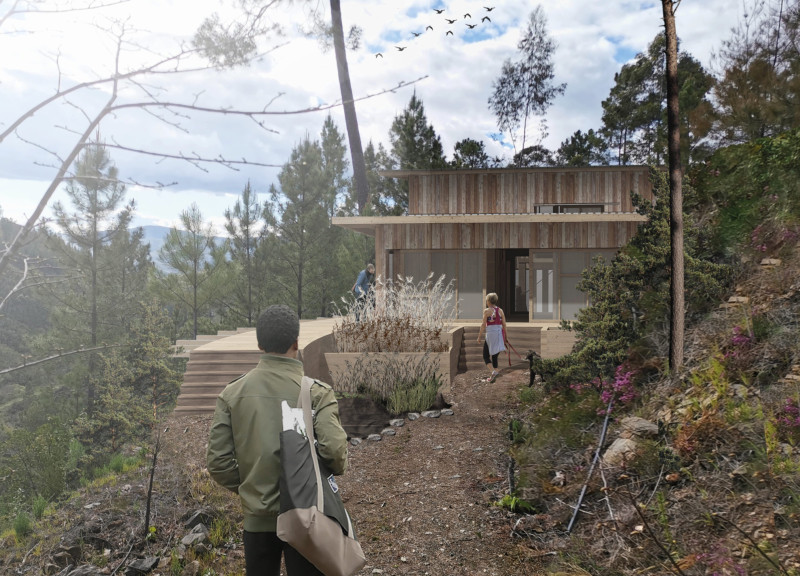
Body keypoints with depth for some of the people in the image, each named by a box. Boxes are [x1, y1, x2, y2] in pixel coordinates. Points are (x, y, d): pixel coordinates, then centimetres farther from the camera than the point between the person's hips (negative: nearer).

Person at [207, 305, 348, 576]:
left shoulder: (232, 393, -3)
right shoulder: (316, 392, -12)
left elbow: (217, 462, -3)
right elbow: (334, 450, -23)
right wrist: (336, 468, 0)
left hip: (257, 517, 3)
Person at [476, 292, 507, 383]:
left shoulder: (487, 311, -5)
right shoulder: (500, 311, 8)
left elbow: (483, 324, -8)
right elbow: (504, 324, 8)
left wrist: (479, 336, -1)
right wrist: (504, 337, 16)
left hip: (490, 334, -5)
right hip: (499, 334, 5)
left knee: (486, 356, 5)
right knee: (495, 356, 14)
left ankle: (493, 371, -18)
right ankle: (493, 377, 15)